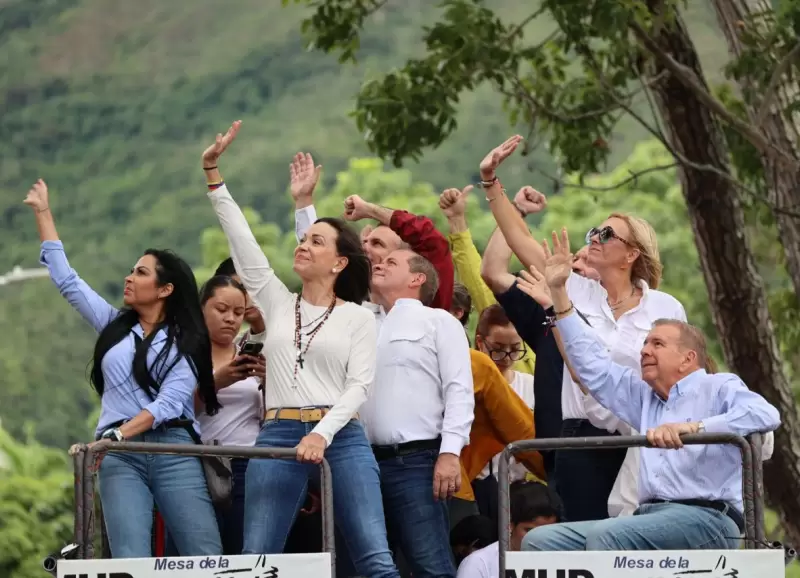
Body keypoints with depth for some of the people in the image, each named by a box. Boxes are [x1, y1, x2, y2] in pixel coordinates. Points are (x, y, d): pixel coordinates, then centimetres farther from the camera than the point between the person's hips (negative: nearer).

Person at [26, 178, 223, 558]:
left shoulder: (186, 342, 8)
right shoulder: (114, 325, 19)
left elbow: (169, 402, -5)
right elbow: (66, 279, 22)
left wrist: (116, 434, -18)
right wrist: (42, 213, 24)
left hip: (173, 449, -2)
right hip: (120, 456, 2)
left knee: (206, 558, -12)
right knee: (131, 562, -15)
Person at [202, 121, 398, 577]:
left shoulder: (358, 317, 8)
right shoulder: (277, 303, 16)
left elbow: (359, 385, -1)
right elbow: (241, 239, 12)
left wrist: (322, 434, -16)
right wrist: (213, 173, 6)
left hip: (342, 437, -3)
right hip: (279, 435, 3)